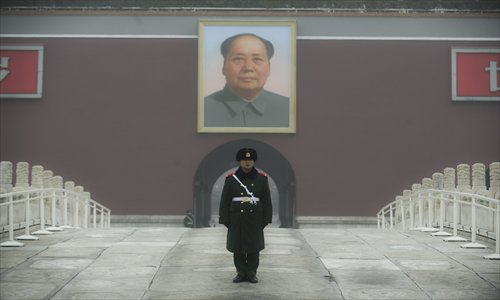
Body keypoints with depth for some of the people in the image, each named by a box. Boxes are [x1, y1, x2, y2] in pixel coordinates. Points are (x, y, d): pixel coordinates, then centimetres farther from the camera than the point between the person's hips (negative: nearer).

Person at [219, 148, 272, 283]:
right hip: (236, 219, 0)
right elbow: (225, 201, 0)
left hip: (255, 219, 0)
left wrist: (266, 219, -2)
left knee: (254, 246, 4)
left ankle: (252, 273, 15)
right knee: (237, 247, 4)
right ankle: (241, 273, 15)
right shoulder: (230, 179, 0)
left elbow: (267, 201, 2)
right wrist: (225, 220, -4)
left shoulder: (262, 178, 1)